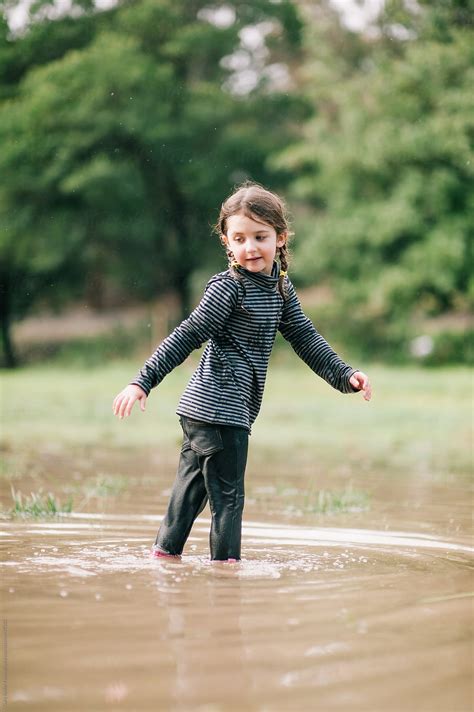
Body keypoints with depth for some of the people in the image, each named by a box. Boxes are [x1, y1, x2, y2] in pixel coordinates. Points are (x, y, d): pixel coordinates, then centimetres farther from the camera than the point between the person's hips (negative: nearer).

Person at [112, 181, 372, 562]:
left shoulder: (281, 287, 11)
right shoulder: (229, 288, -14)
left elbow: (305, 338, 17)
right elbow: (187, 337, -15)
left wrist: (344, 374, 10)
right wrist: (143, 381, -18)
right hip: (218, 407, -9)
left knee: (192, 488, 16)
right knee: (227, 495, -4)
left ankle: (165, 554, 25)